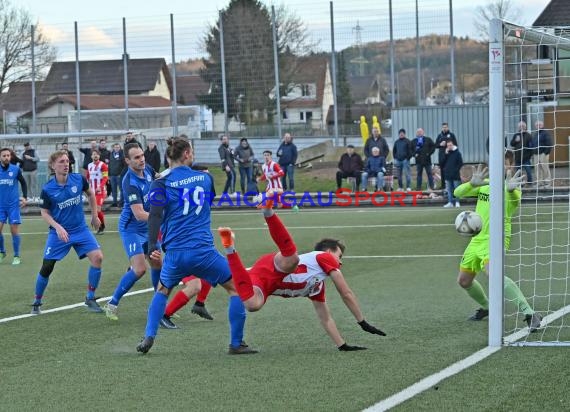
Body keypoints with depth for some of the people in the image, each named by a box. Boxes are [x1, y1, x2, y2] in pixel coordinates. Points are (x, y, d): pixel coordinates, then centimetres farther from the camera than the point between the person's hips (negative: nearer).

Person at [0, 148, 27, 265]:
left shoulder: (16, 170, -3)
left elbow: (23, 183, 10)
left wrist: (24, 197, 1)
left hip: (13, 205, -1)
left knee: (14, 230, -3)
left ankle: (17, 256, 7)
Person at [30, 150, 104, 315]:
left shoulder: (78, 179, -8)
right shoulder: (48, 189, -13)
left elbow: (90, 194, 13)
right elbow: (45, 213, -4)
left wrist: (94, 216, 14)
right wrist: (57, 227, -19)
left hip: (80, 230, 2)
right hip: (58, 233, -2)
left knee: (97, 257, -16)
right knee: (46, 268, -1)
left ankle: (90, 298, -1)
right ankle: (37, 302, 23)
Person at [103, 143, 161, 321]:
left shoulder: (147, 169, -5)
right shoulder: (131, 183, -29)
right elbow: (139, 214, -35)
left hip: (148, 227, 8)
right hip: (132, 228, -8)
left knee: (157, 265, 12)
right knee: (139, 269, -17)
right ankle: (112, 304, -5)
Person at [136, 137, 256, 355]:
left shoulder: (161, 183, 1)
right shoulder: (205, 178, 8)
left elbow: (155, 216, -12)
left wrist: (152, 246, -16)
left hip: (174, 254, 1)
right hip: (204, 251, -1)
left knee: (162, 290, 28)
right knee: (236, 287, 13)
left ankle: (148, 338, 15)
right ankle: (236, 344, 9)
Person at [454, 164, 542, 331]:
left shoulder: (511, 186, -9)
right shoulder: (484, 184, 9)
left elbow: (514, 204, -31)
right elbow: (458, 193, -3)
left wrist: (510, 190, -55)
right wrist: (472, 183, -24)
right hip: (477, 239, 7)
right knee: (463, 280, 16)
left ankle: (529, 314, -35)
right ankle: (486, 307, 46)